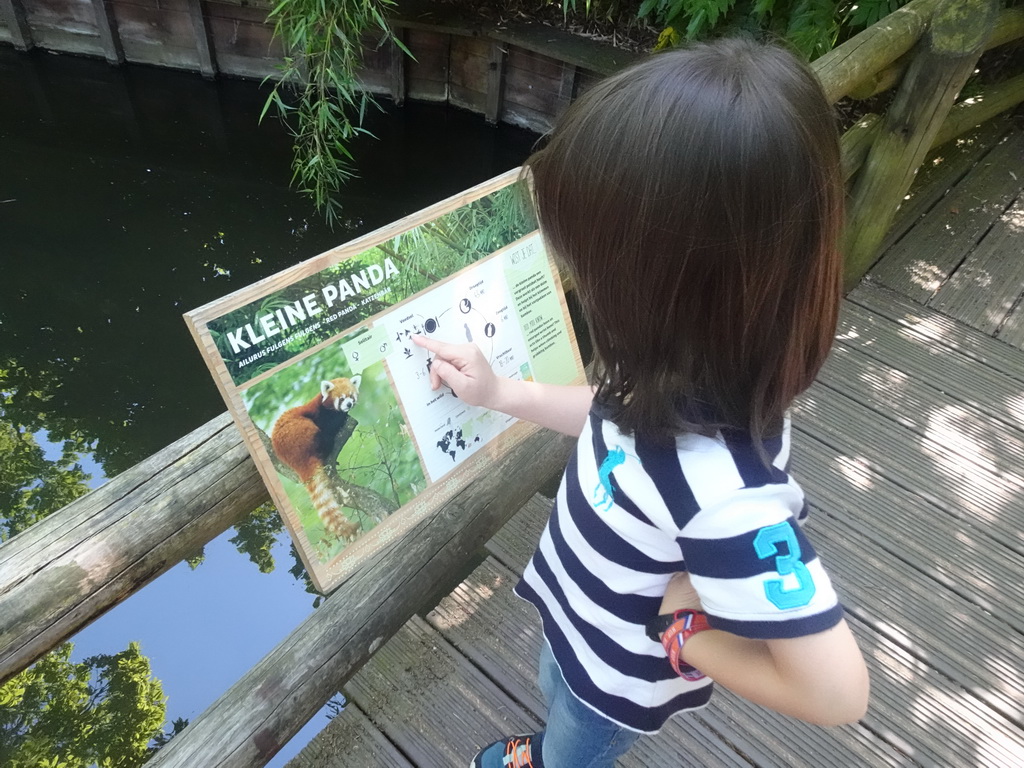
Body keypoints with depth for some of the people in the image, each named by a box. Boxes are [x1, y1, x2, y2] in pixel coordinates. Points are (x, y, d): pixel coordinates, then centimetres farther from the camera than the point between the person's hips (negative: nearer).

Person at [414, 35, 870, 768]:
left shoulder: (718, 484, -47)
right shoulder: (689, 373, -23)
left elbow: (836, 689, -38)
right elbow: (621, 417, -1)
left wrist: (682, 629, -25)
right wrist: (502, 393, -4)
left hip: (620, 671, -6)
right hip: (581, 613, 7)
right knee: (556, 702, 38)